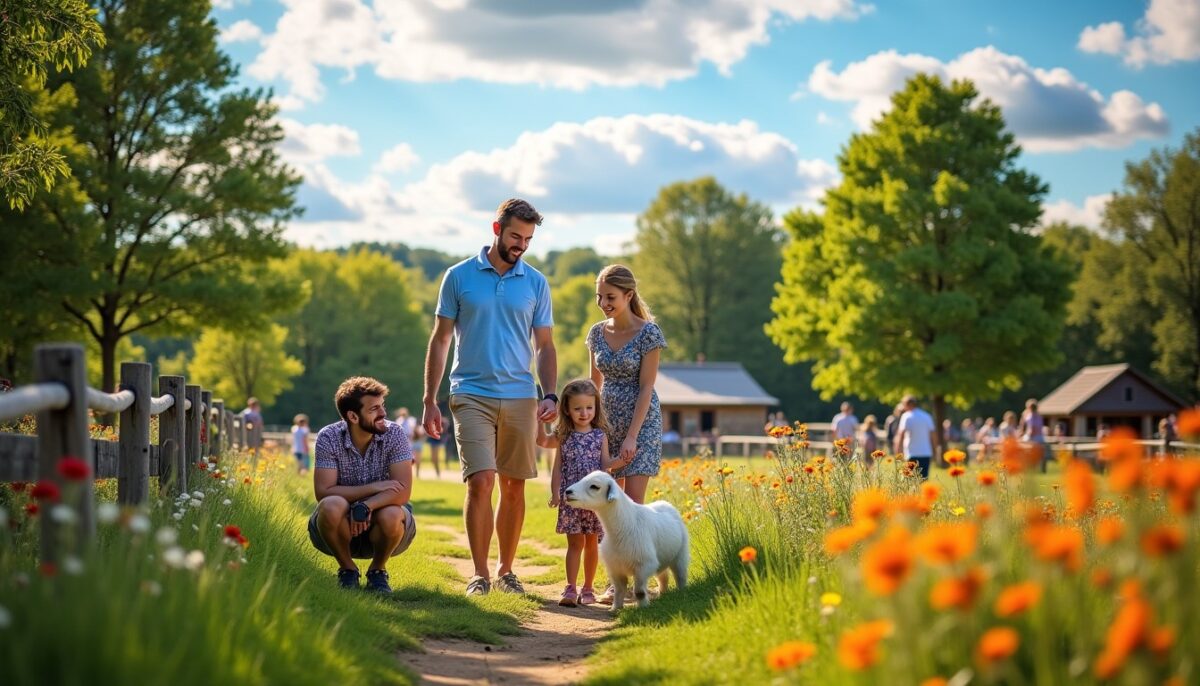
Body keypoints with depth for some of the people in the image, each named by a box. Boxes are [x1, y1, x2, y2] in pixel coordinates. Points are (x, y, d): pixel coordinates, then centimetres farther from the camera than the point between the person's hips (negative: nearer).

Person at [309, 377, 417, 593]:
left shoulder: (394, 434, -13)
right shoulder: (328, 438, -15)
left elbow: (403, 491, -21)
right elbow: (323, 492, -21)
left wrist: (366, 507, -35)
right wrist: (374, 488, -25)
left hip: (378, 526, 0)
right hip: (340, 526, 0)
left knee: (391, 515, -34)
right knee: (332, 506, -34)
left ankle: (378, 570, -1)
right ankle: (347, 569, -5)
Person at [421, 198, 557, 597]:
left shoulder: (536, 283, 8)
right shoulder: (459, 277, 3)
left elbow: (545, 346, 12)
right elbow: (440, 340, 6)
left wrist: (551, 395, -3)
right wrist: (430, 401, 2)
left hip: (520, 398, 3)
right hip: (471, 395, -2)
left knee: (514, 487, 6)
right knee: (480, 482, -13)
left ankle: (506, 571, 18)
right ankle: (479, 574, -6)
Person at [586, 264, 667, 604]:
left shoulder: (648, 333, -10)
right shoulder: (597, 333, 6)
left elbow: (646, 387, -13)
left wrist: (632, 435, -17)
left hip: (641, 422, -5)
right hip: (606, 422, 5)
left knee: (633, 501, -10)